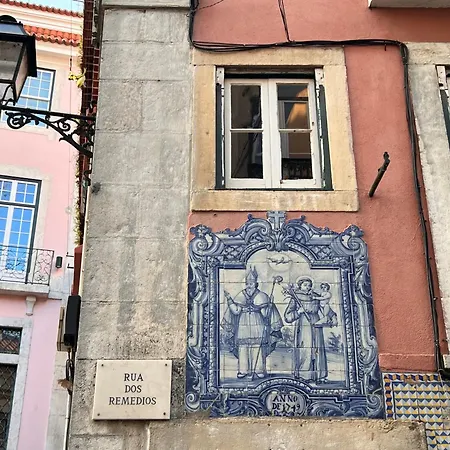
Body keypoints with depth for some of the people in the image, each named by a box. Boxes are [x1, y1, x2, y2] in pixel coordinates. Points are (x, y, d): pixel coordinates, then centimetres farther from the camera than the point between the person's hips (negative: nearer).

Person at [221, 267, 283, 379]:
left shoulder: (261, 296, 5)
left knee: (258, 349, -5)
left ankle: (259, 370, 2)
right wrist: (229, 299, -4)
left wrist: (270, 305, -13)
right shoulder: (240, 296, 9)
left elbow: (265, 314, 2)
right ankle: (243, 370, 5)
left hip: (258, 327, -1)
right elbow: (236, 311, 0)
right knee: (242, 348, -2)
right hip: (243, 327, 2)